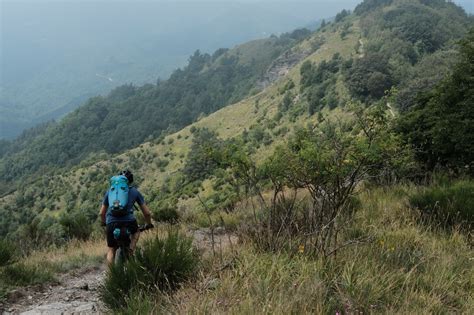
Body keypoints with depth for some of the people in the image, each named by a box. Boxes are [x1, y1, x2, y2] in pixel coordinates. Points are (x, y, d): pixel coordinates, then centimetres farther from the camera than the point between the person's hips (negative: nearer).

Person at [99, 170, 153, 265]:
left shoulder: (110, 191, 22)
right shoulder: (134, 191, 17)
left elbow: (102, 213, 27)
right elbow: (147, 213, 18)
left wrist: (104, 223, 46)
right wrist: (149, 224, 35)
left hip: (111, 223, 1)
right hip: (128, 221, -1)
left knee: (111, 250, 19)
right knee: (136, 231, 33)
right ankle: (131, 251, 13)